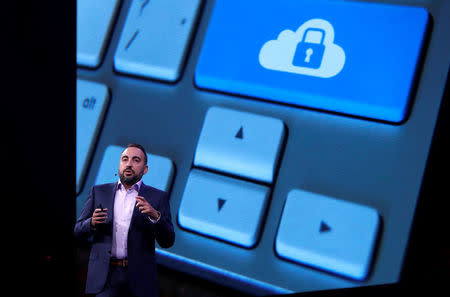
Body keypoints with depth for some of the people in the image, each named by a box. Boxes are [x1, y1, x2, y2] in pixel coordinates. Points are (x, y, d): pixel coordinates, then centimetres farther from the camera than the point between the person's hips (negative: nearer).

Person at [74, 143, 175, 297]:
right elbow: (78, 230, 10)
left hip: (140, 279, 0)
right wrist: (92, 222, -12)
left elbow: (167, 242, 0)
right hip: (105, 275, 1)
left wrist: (155, 216, -18)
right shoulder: (98, 192, 11)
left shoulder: (158, 197, 5)